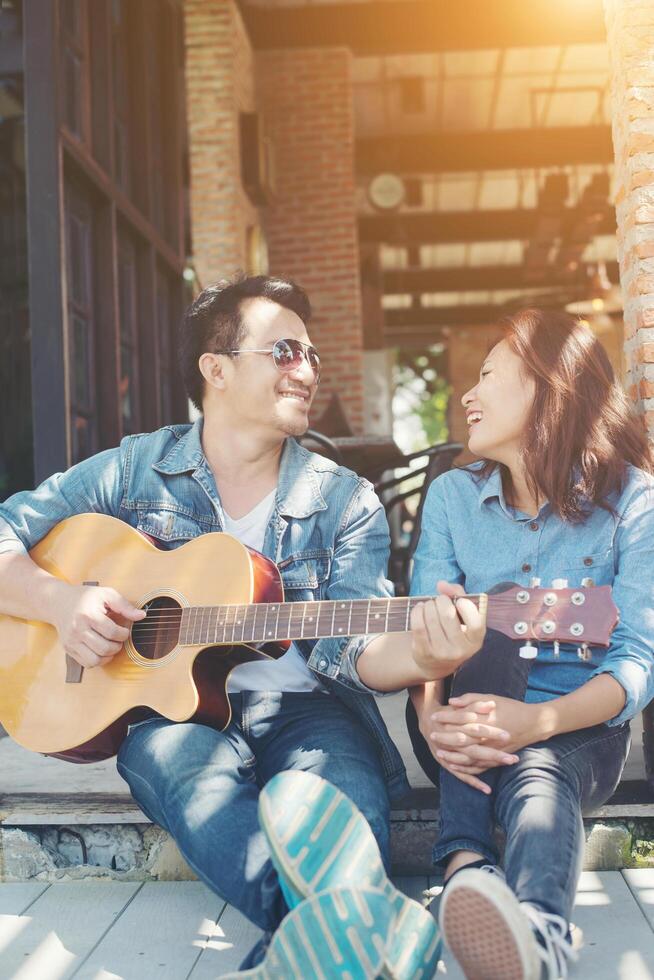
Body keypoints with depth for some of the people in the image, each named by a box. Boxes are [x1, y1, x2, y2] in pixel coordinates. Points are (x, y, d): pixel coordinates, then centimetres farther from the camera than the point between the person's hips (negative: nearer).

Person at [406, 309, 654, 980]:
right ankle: (466, 866, -46)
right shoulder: (453, 496, 5)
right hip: (469, 719, 3)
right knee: (491, 624, -29)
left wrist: (539, 721, -33)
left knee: (538, 772, -38)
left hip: (583, 729, -2)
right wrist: (431, 717, -28)